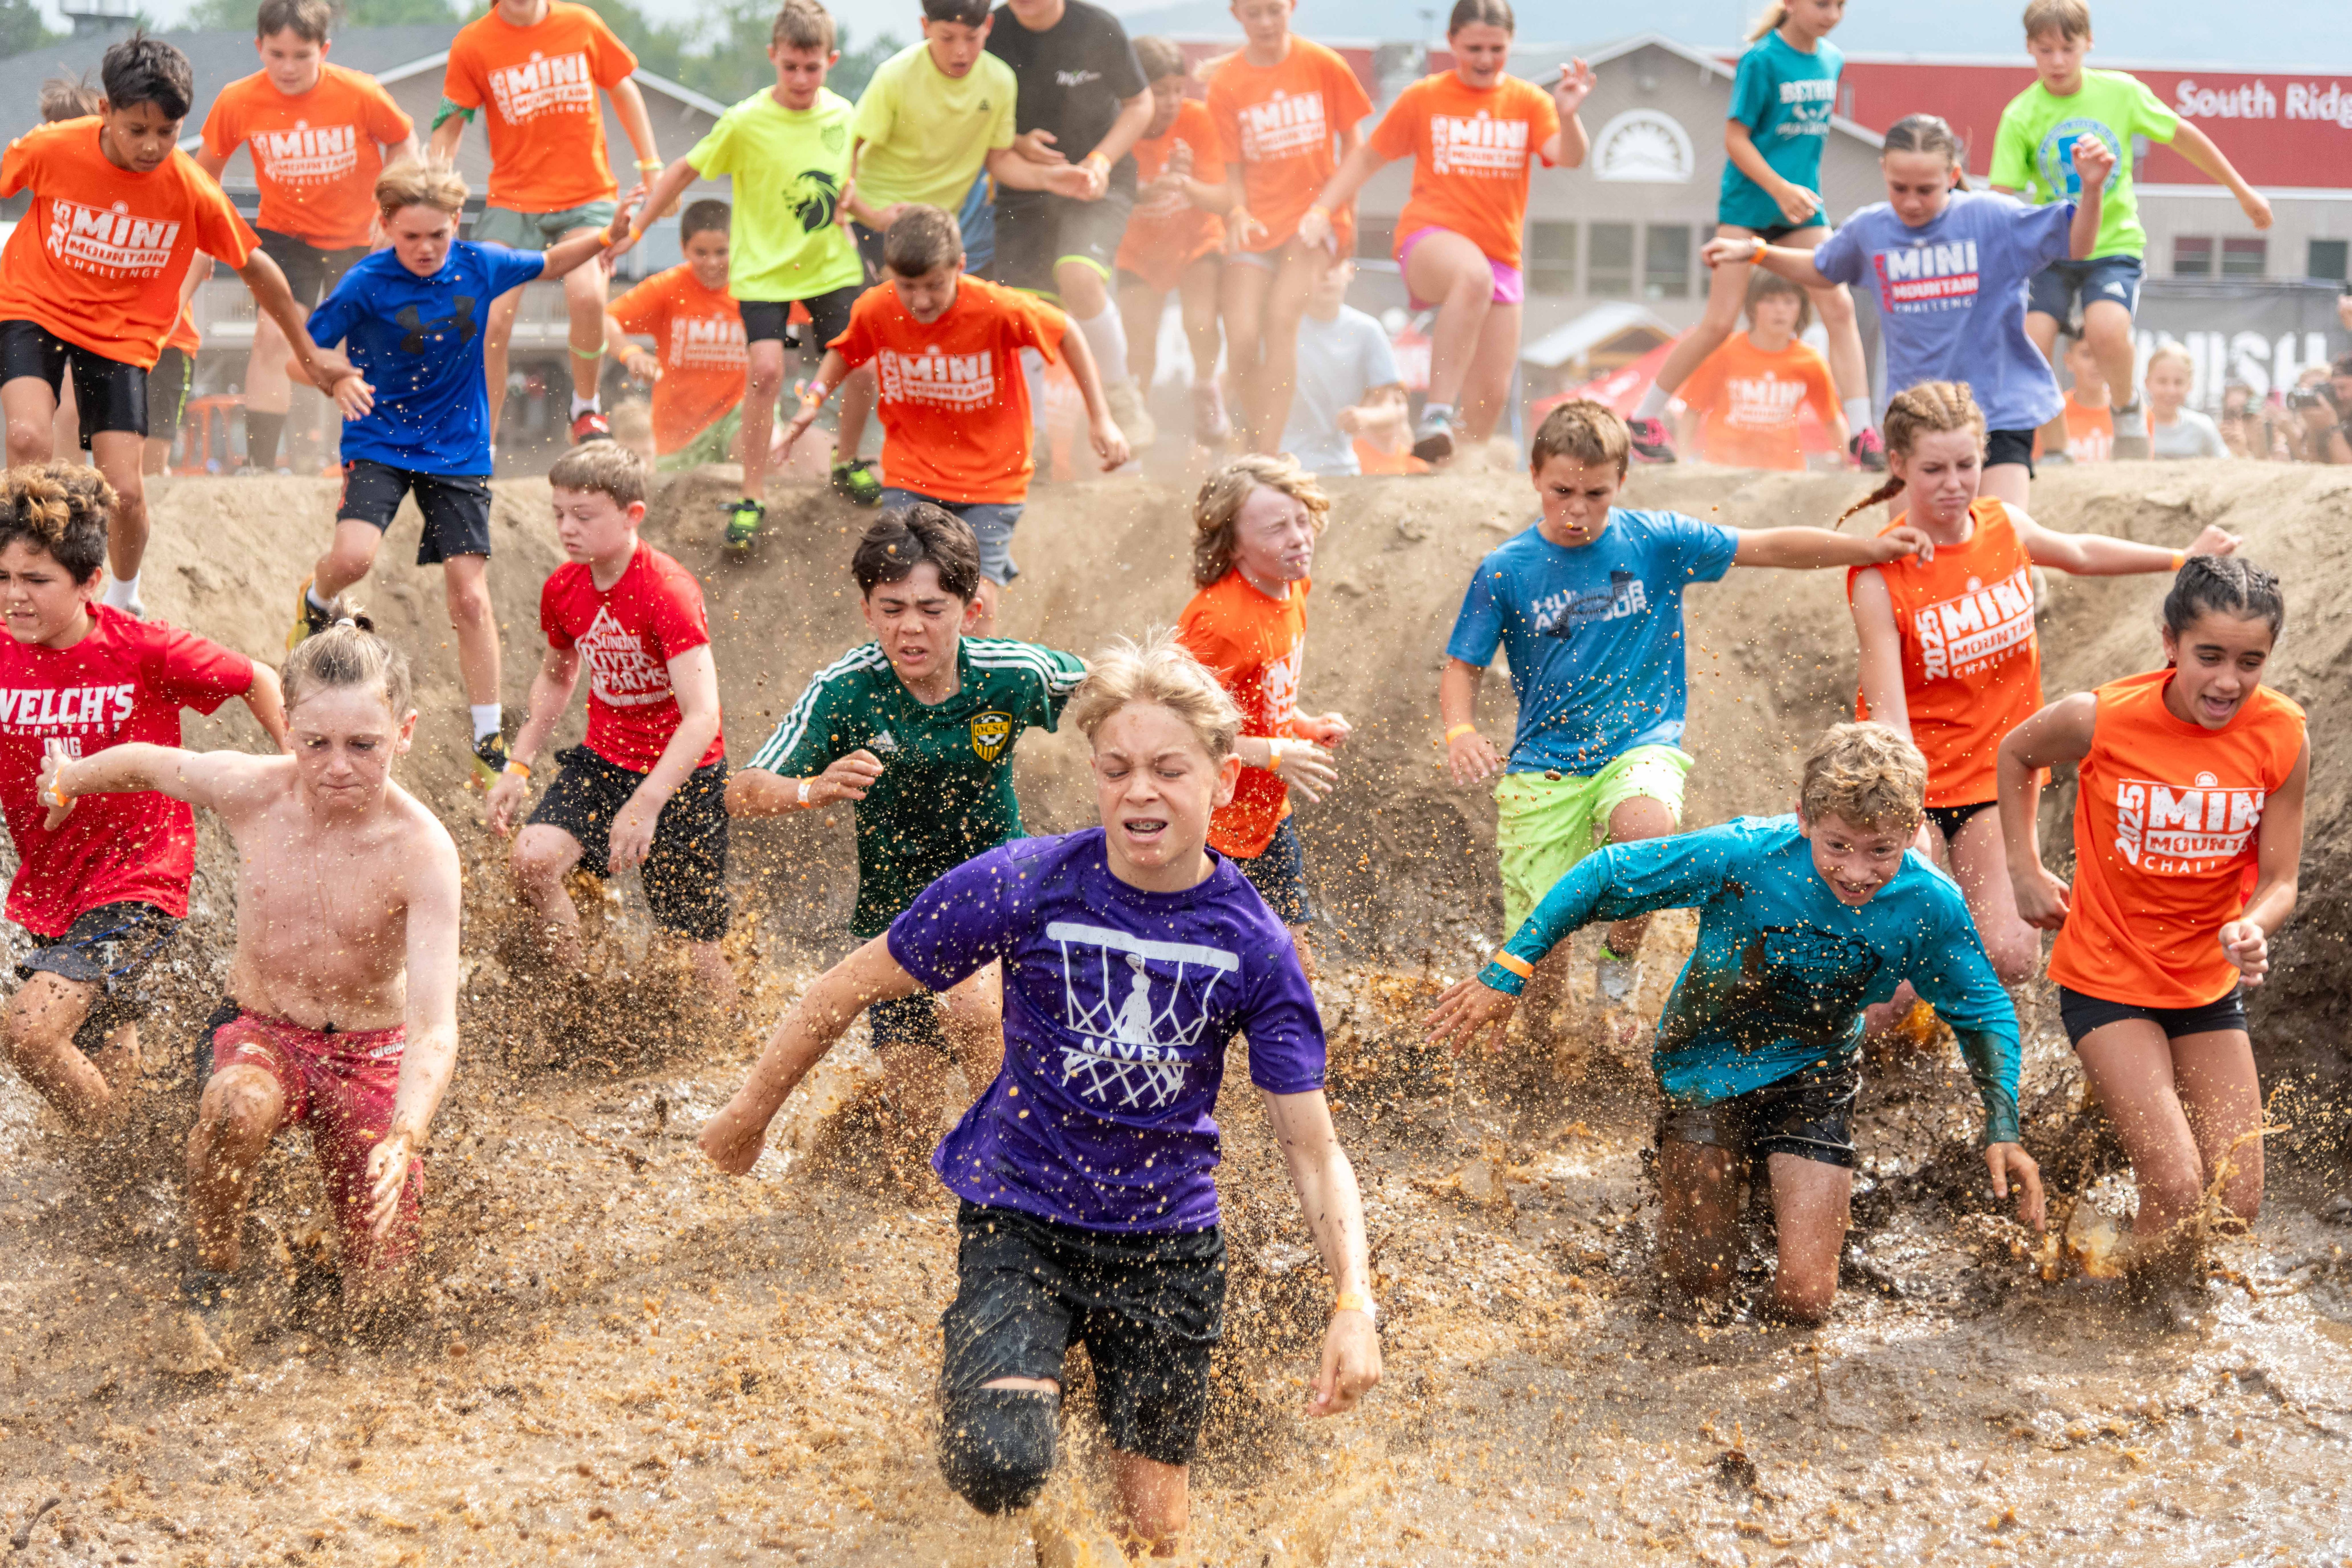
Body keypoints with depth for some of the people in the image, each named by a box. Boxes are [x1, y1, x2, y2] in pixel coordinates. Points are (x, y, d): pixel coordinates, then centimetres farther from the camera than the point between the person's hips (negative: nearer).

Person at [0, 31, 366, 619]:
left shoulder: (193, 191, -17)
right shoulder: (50, 150, -19)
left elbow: (256, 268, -2)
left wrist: (311, 356, 6)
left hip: (122, 333, 1)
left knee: (125, 492, -5)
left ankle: (124, 599, 27)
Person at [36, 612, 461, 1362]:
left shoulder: (420, 849, -25)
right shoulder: (251, 791, -18)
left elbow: (435, 1027, -31)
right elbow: (145, 763, 6)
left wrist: (403, 1139, -47)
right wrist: (68, 783, 26)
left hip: (372, 1053, -1)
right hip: (259, 1029, 1)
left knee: (375, 1300, -1)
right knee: (236, 1105, -38)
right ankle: (215, 1279, -10)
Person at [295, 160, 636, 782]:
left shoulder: (480, 265, -6)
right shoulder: (367, 284, -15)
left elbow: (547, 264, 14)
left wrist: (607, 237, -1)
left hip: (459, 452, 2)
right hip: (380, 444, -2)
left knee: (471, 597, -3)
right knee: (354, 556, -27)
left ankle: (490, 746, 6)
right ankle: (315, 602, 13)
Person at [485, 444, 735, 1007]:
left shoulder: (667, 592, -25)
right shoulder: (564, 589, -4)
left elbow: (703, 718, -34)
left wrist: (646, 804, -45)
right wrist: (518, 766, 10)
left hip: (683, 774, -5)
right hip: (603, 760, 5)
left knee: (692, 948, -3)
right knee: (533, 858, -21)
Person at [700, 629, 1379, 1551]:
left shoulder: (1252, 947, -10)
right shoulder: (1028, 887, -15)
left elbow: (1312, 1148, -7)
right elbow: (855, 985, -2)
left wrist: (1353, 1306, -21)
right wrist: (749, 1116, 7)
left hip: (1166, 1241, 2)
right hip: (1019, 1220, -2)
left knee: (1154, 1531, 8)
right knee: (999, 1472, -25)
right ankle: (983, 1385, 10)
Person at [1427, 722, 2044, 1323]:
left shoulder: (1929, 905, -24)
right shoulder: (1744, 855, -32)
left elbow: (1984, 1013, -4)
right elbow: (1605, 877, -19)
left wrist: (2003, 1131, -14)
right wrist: (1508, 972, -21)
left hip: (1811, 1078, 1)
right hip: (1707, 1066, -1)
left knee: (1803, 1301, -6)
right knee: (1701, 1290, 9)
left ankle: (1814, 1195, 28)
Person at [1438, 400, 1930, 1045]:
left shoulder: (1657, 542, -1)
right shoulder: (1505, 573, -2)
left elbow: (1770, 547, 4)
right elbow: (1462, 670, 2)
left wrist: (1873, 549, -1)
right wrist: (1461, 732, -18)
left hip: (1641, 746, 0)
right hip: (1543, 767, 0)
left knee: (1644, 827, -35)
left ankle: (1624, 946, -5)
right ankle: (1534, 1039, 26)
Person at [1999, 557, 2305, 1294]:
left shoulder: (2282, 737, -15)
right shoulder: (2102, 720, -21)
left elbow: (2278, 881, -9)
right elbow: (2018, 753, 2)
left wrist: (2253, 930, -30)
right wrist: (2025, 870, 1)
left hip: (2210, 981, 4)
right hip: (2108, 978, -4)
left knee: (2237, 1206, 5)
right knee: (2178, 1189, -17)